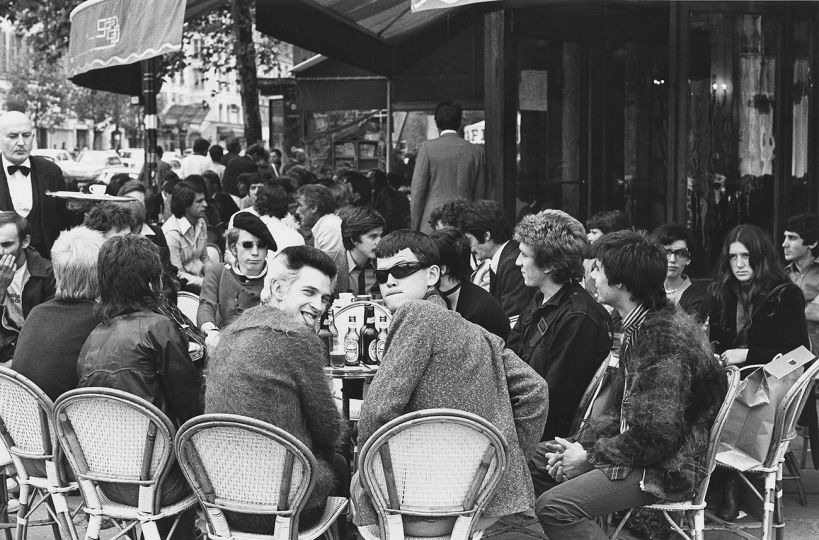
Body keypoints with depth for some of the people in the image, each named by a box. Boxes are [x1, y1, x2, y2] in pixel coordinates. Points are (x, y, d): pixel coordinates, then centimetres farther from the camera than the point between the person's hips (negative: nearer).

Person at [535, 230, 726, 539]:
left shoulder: (667, 337, -22)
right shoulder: (638, 328, 12)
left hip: (667, 469, -10)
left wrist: (589, 458, -15)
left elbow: (658, 435, -25)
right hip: (637, 452, 10)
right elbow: (619, 408, 19)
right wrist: (581, 444, 1)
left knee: (553, 508, -21)